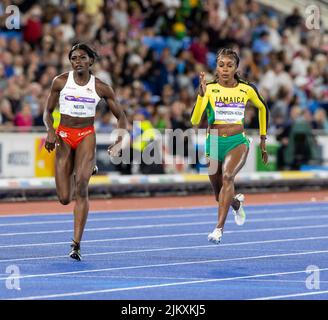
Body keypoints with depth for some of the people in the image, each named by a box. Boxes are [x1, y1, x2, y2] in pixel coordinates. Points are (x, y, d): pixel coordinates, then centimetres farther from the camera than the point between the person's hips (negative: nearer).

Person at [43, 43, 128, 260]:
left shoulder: (101, 87, -1)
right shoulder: (60, 82, 0)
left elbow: (121, 116, 6)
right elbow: (48, 111, 8)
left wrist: (120, 142, -10)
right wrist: (50, 131, -12)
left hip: (87, 136, -1)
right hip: (64, 136, 1)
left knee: (82, 186, -23)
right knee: (65, 198, -3)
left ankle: (77, 244, -21)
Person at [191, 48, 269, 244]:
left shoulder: (247, 89, 0)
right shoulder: (209, 89, -7)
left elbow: (262, 108, 21)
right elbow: (195, 120, -18)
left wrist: (263, 138, 22)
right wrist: (201, 94, -31)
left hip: (238, 142, -1)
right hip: (214, 142, 1)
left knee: (228, 176, -31)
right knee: (220, 196, 13)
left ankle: (219, 228, -36)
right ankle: (237, 203, 51)